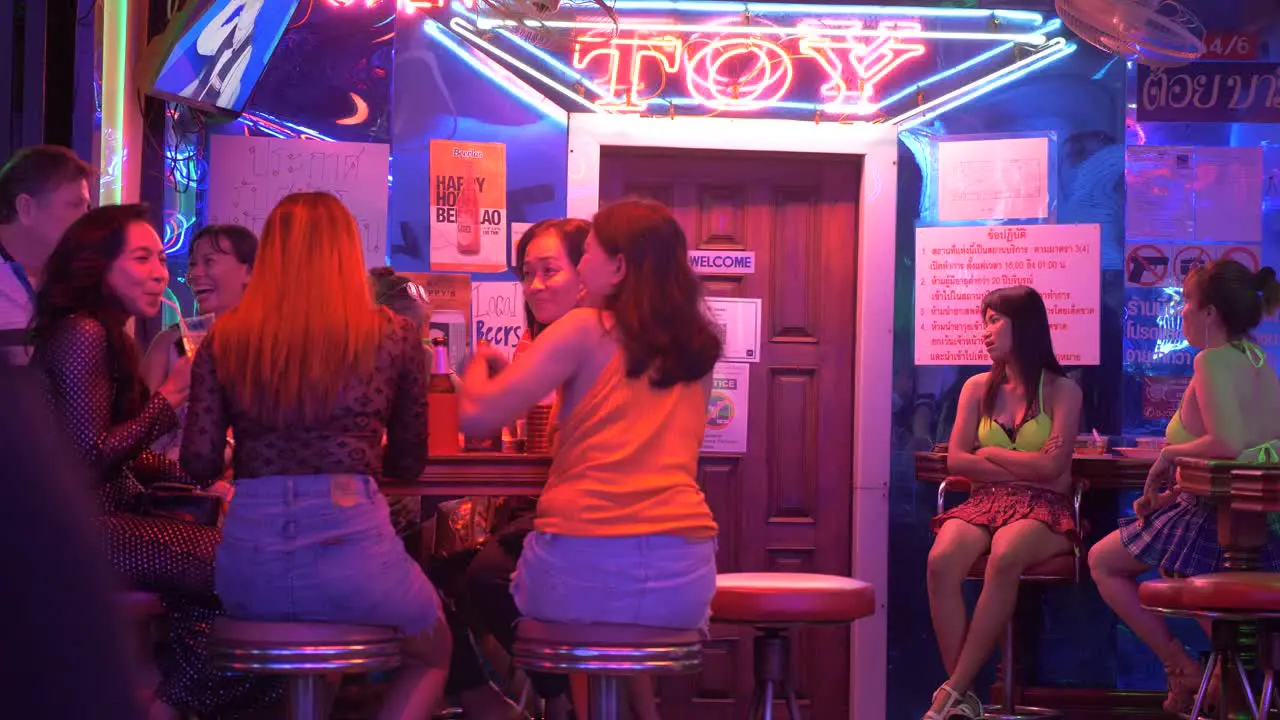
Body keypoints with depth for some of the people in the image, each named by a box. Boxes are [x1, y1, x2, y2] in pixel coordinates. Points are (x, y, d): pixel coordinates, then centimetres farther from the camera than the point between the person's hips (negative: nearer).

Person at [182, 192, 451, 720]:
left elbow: (200, 463, 3)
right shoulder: (393, 335, 6)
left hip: (248, 563, 3)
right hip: (351, 549, -3)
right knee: (432, 651, 28)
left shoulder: (224, 339, 8)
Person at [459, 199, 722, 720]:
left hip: (584, 570, -4)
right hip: (683, 578, 4)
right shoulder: (696, 347, 13)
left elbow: (476, 415, -6)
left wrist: (479, 364, 16)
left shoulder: (586, 330, -1)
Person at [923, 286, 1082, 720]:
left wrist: (990, 453, 1)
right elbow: (956, 460, 4)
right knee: (941, 561, -32)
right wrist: (1025, 468, -4)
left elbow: (1052, 466, -9)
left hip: (1043, 509, -3)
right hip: (986, 503, 3)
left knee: (1004, 558, -38)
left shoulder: (1061, 390, 3)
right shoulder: (978, 388, 14)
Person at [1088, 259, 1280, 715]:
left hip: (1220, 522, -9)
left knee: (1102, 561, 11)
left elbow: (1228, 443, -31)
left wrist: (1170, 454, -12)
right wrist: (1174, 491, 10)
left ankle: (1183, 672, 6)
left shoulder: (1213, 360, -16)